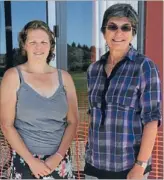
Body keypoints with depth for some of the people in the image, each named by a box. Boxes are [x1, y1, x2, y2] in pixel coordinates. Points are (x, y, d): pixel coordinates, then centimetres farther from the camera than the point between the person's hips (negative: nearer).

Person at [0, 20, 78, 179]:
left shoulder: (64, 77, 1)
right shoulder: (13, 76, -6)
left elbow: (73, 122, 2)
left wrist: (58, 156, -8)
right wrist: (31, 160, -11)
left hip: (60, 160, 2)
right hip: (25, 161, -2)